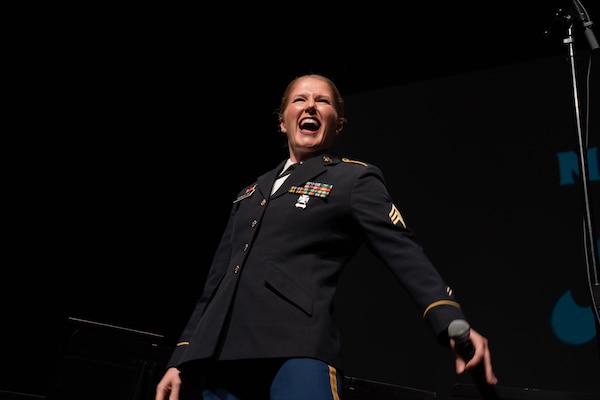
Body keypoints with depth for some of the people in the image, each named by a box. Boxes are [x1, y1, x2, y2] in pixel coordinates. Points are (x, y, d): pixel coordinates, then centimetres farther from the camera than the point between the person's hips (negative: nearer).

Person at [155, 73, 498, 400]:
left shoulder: (354, 178, 8)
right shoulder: (253, 192, 24)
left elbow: (404, 253, -5)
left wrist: (454, 324, -21)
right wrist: (181, 358, 18)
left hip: (297, 351, -5)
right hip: (221, 356, 6)